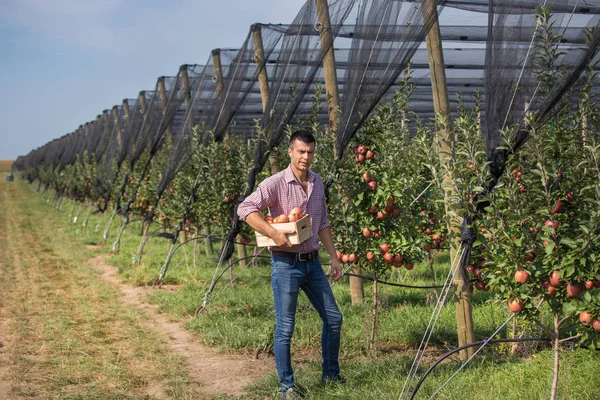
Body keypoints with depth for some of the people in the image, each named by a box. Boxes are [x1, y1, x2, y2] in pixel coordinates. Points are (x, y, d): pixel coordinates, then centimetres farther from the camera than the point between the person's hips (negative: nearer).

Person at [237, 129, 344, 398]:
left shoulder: (317, 183, 8)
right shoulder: (276, 183, -13)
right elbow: (245, 209, -21)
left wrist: (333, 257, 13)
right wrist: (274, 234, -29)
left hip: (312, 262, 7)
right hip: (286, 264, -6)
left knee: (333, 318, 11)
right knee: (285, 328, -1)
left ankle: (330, 375, 28)